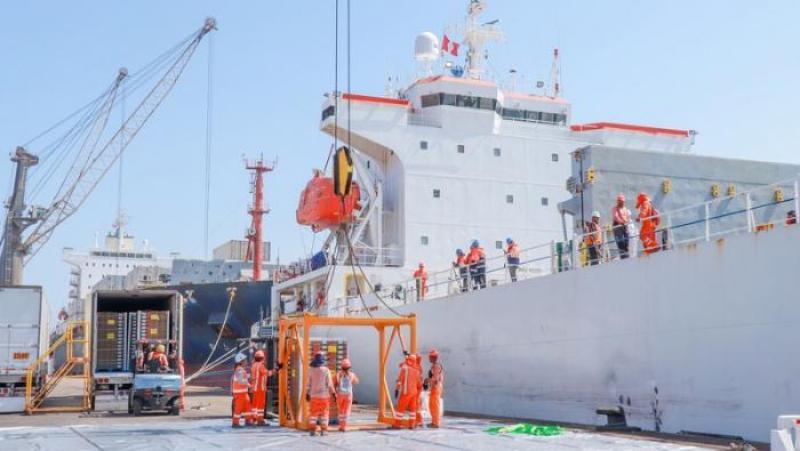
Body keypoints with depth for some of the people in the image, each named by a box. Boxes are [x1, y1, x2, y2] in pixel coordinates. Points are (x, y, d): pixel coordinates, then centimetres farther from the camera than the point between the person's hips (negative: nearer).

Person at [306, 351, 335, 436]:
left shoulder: (311, 370, -1)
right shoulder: (326, 370, -10)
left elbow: (308, 383, 3)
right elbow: (329, 384, -10)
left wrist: (307, 394, 11)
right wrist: (334, 393, -1)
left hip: (314, 395, 3)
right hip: (324, 395, -3)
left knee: (314, 412, 8)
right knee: (324, 413, 5)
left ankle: (312, 429, 2)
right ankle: (323, 430, 1)